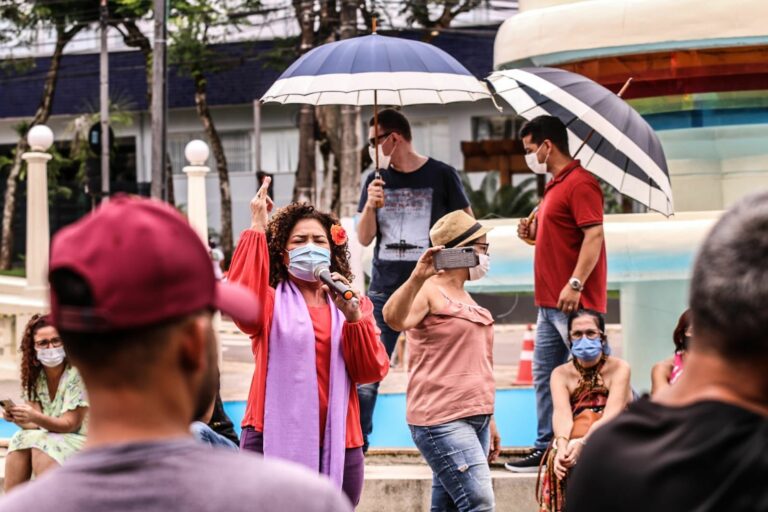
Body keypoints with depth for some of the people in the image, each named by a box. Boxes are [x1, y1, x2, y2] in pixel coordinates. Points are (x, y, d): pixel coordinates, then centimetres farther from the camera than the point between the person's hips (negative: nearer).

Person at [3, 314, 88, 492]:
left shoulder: (76, 375, -15)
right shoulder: (34, 377, 2)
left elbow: (71, 424, -17)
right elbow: (35, 424, -3)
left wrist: (35, 417, -33)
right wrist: (19, 419, -26)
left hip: (77, 441, -5)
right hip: (47, 439, 5)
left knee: (40, 443, -30)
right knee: (21, 439, -23)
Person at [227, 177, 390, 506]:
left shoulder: (354, 305, 16)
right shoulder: (272, 302, 6)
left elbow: (372, 371, 3)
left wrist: (352, 316, -12)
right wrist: (257, 229, -18)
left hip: (338, 447, 3)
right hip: (275, 442, -3)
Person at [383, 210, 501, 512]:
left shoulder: (464, 297, 20)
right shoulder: (428, 291, -7)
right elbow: (394, 318, -29)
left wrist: (488, 422, 27)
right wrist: (417, 277, -44)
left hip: (473, 418, 9)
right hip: (442, 421, -9)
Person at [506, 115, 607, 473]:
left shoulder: (580, 182, -12)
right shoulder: (555, 186, 19)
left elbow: (594, 235, -21)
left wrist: (575, 284, -26)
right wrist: (532, 234, 9)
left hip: (574, 302, -11)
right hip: (549, 302, 11)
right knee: (544, 375, 11)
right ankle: (545, 449, 15)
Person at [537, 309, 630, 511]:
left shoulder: (619, 368, -4)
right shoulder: (561, 374, 3)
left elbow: (612, 414, -18)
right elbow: (561, 413, -15)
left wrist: (583, 443, -36)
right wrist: (562, 444, -37)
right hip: (574, 441, 2)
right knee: (558, 457, -32)